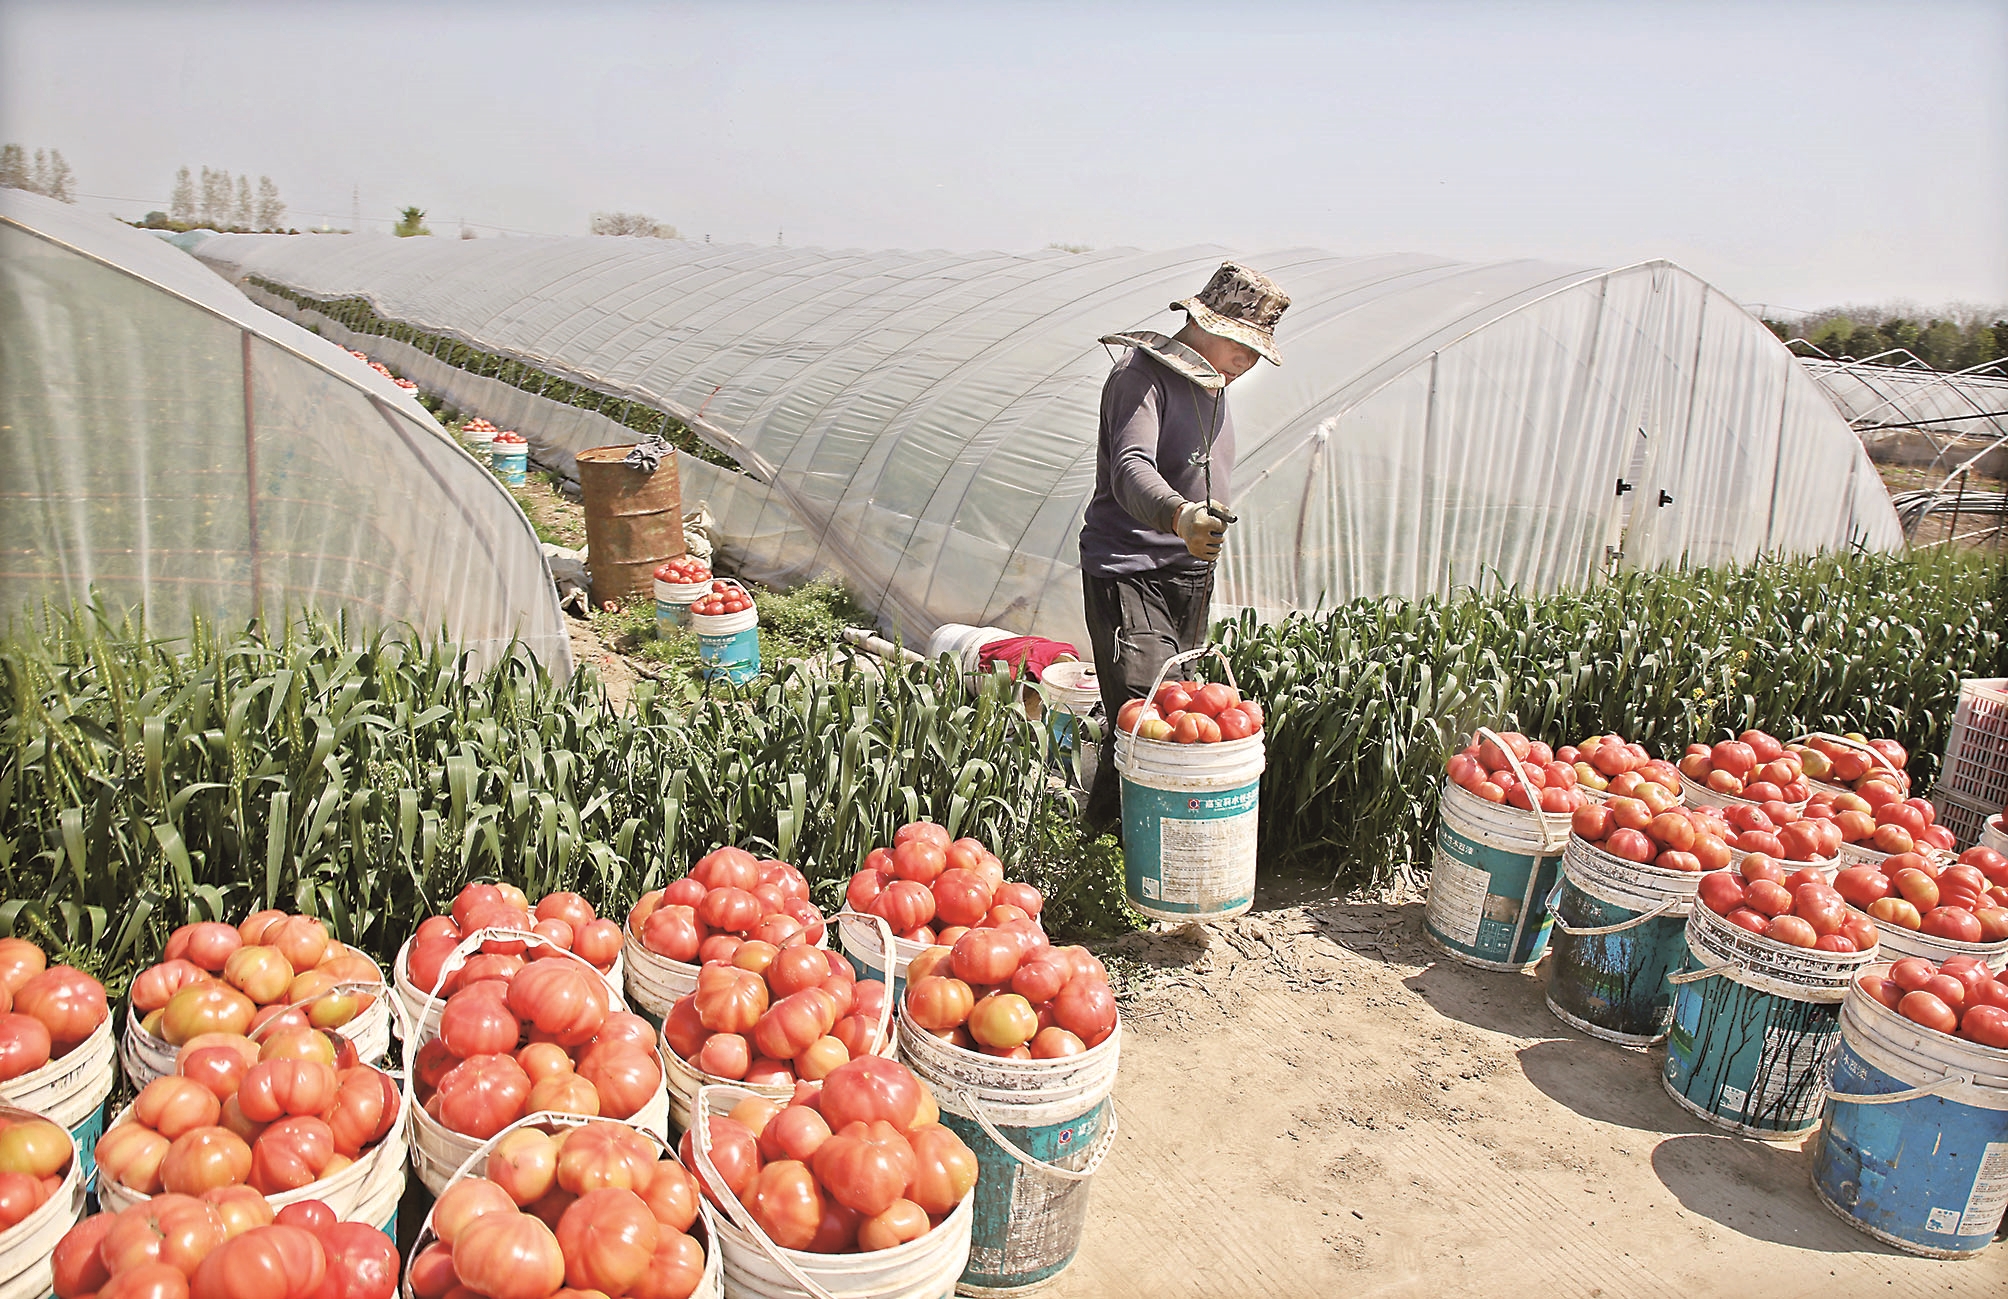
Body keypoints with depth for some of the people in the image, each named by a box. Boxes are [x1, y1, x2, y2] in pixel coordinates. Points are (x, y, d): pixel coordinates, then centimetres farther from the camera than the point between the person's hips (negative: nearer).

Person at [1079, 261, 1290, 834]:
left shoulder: (1212, 383, 18)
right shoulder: (1143, 374, -12)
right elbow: (1130, 469, -30)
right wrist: (1179, 515, -48)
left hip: (1192, 574, 9)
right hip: (1129, 570, -9)